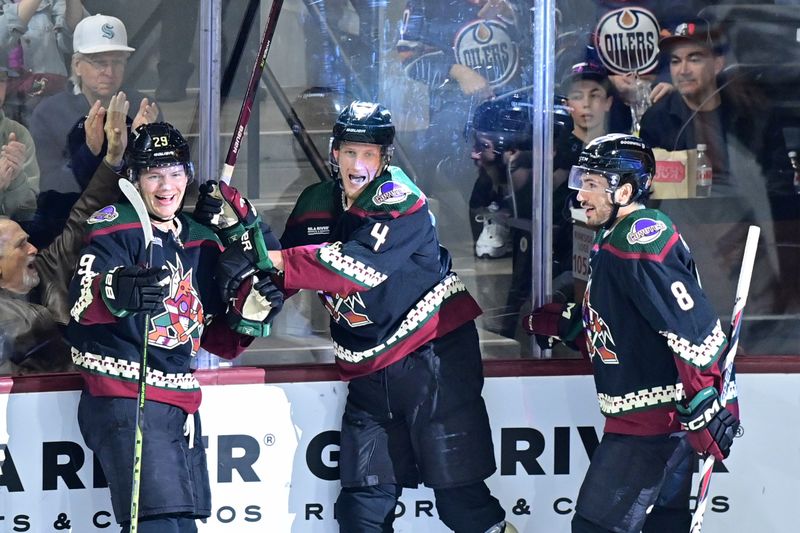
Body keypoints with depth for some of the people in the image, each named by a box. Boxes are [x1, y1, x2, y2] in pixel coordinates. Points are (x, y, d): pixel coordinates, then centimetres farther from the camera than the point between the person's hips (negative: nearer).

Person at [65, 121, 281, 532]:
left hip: (179, 404, 8)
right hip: (123, 399, -8)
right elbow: (82, 302, -24)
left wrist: (252, 309, -1)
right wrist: (117, 291, -47)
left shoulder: (202, 244, 17)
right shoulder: (116, 226, -5)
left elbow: (219, 340, 19)